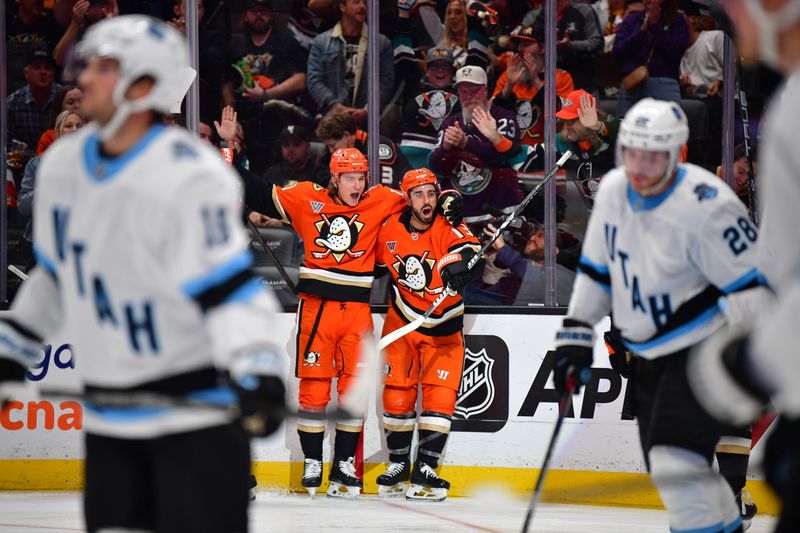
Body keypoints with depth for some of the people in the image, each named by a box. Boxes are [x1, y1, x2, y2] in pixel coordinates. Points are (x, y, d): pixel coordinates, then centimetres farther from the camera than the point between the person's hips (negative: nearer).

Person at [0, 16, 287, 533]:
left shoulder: (191, 176, -19)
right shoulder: (63, 165, 5)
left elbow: (228, 286, -22)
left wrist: (256, 372, -33)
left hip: (196, 410, -8)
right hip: (110, 414, 8)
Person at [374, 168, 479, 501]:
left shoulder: (447, 229, -18)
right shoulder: (390, 230, -8)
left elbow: (465, 246, -40)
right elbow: (379, 264, 11)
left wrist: (460, 261, -61)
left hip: (444, 327, -2)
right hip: (402, 321, 2)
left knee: (440, 395, -10)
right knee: (397, 392, -1)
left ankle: (425, 469, -3)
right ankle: (398, 465, 15)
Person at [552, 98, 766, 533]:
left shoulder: (703, 207, -23)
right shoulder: (613, 191, -1)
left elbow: (759, 283, -19)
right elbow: (597, 269, 13)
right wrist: (575, 335, 9)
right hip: (648, 356, 8)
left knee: (676, 460, -20)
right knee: (669, 468, 14)